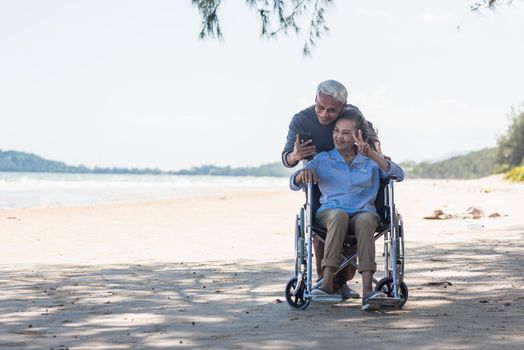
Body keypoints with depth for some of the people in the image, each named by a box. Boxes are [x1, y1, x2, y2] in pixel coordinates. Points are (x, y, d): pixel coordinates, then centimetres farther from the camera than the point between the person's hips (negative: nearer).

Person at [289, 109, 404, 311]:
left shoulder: (371, 160, 17)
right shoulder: (323, 160, 17)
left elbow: (399, 175, 1)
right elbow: (293, 184, 11)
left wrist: (372, 155, -12)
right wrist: (304, 173, -14)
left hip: (364, 212, 0)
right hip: (330, 211, 0)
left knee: (364, 221, -38)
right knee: (340, 216, -38)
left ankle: (367, 290, -50)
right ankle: (327, 283, -46)